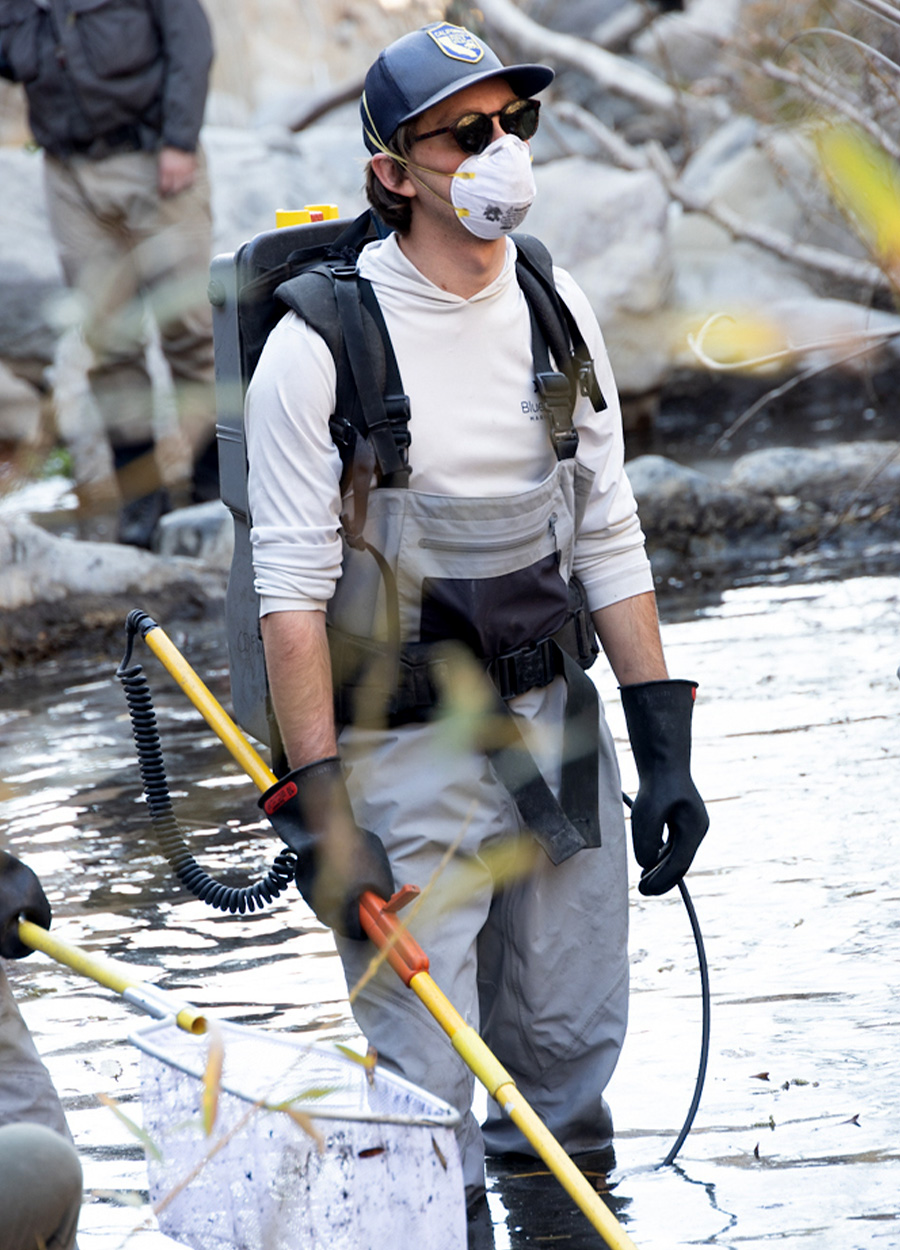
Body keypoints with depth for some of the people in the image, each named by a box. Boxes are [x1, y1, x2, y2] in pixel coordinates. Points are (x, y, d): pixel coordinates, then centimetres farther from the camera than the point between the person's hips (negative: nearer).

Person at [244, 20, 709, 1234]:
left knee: (573, 1046, 14)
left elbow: (608, 539, 8)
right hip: (401, 752, -5)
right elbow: (292, 590, -13)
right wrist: (318, 807, -16)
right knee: (426, 1102, -3)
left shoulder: (558, 311, 3)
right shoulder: (318, 345, -15)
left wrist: (665, 748, 5)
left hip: (557, 724, 5)